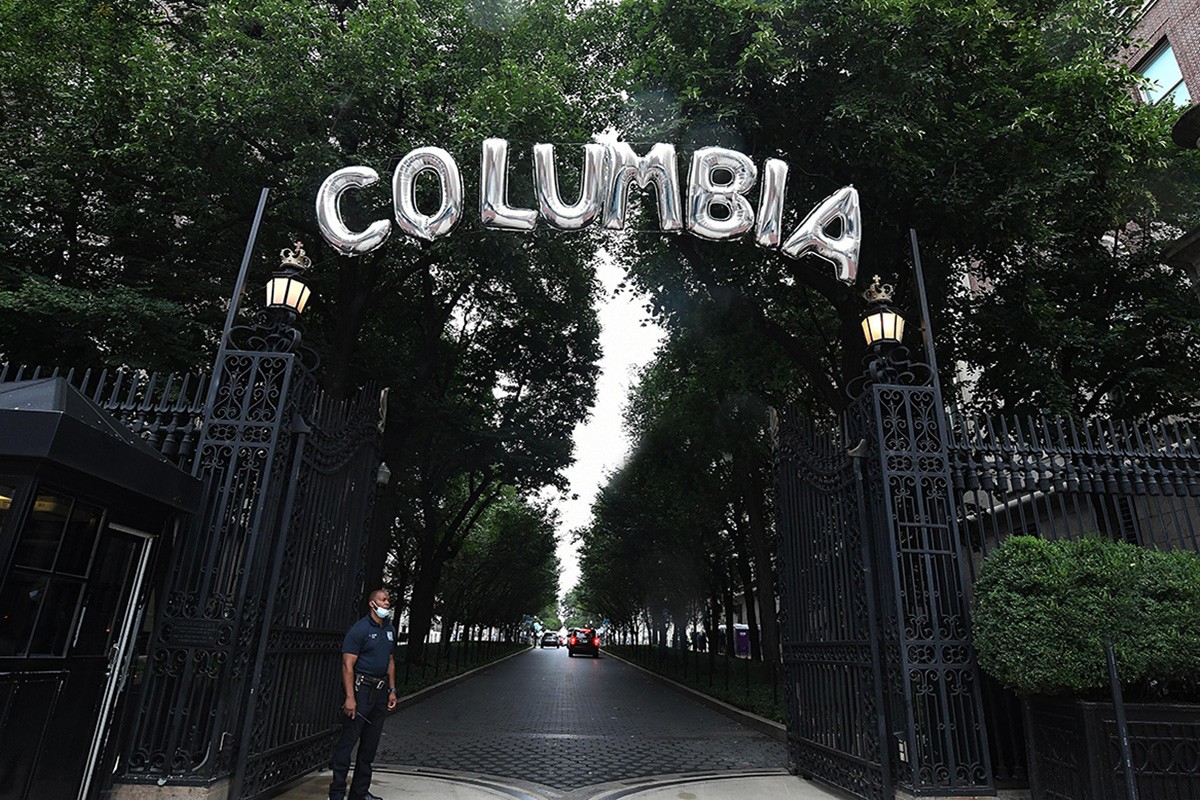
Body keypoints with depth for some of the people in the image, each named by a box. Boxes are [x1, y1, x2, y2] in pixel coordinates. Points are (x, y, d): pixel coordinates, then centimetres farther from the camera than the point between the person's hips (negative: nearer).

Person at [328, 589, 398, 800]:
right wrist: (350, 697, -21)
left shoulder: (389, 630, 11)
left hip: (380, 691, 7)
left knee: (370, 744, 12)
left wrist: (392, 691, 13)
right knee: (348, 740, -1)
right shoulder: (360, 629, -11)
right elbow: (348, 665, -15)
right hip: (361, 689, -7)